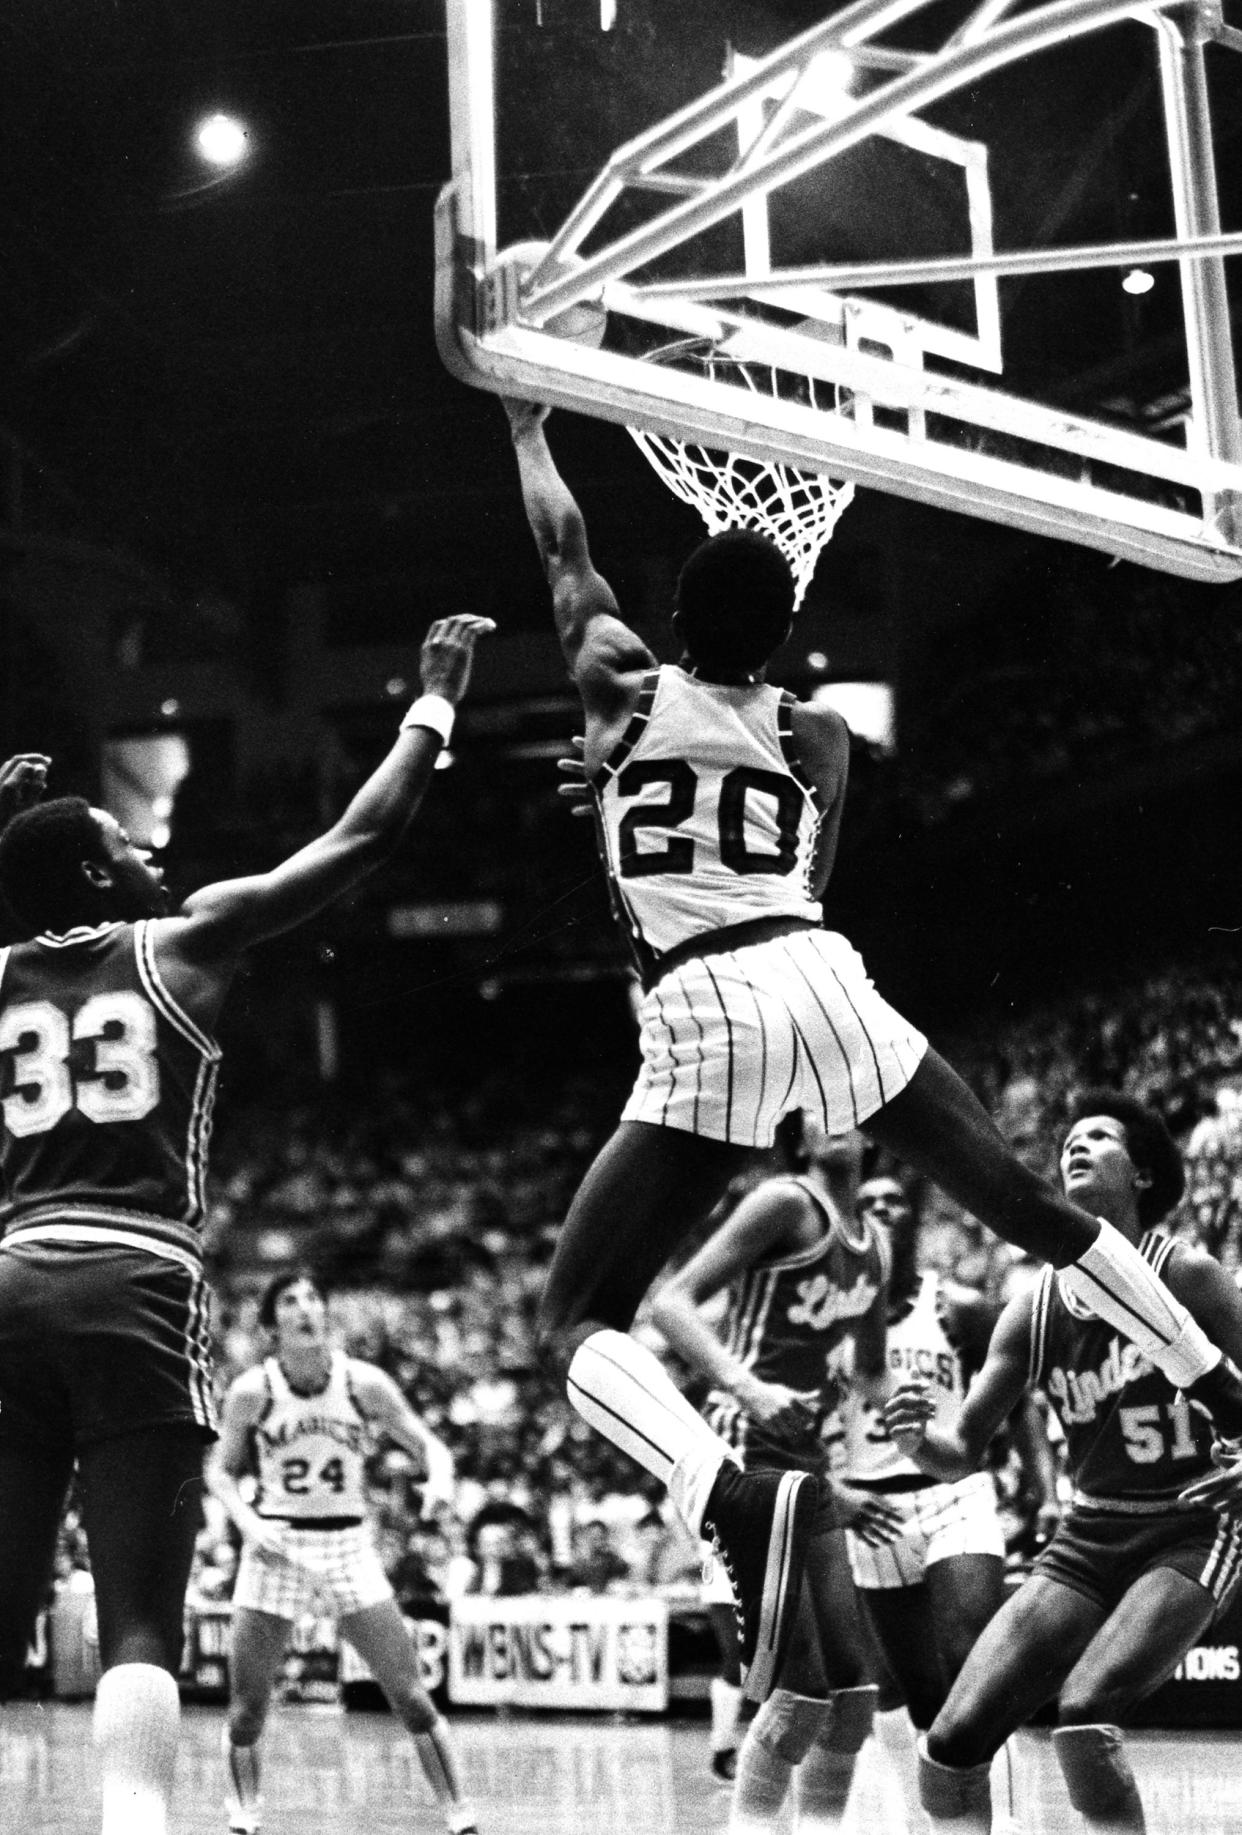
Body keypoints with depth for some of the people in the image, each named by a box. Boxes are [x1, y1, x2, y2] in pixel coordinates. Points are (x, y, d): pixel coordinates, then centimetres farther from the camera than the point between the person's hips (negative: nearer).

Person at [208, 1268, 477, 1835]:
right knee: (246, 1707, 1)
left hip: (348, 1545, 0)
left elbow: (430, 1446, 1)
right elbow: (220, 1472, 6)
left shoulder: (364, 1383, -5)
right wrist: (248, 1521, -12)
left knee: (411, 1697, -4)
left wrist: (439, 1477, -21)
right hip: (275, 1548, 0)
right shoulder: (251, 1391, -6)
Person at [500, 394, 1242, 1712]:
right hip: (824, 979, 3)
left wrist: (527, 429, 44)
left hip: (704, 1013, -3)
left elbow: (563, 547, 26)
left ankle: (738, 1504, -29)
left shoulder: (620, 691, 10)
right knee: (1027, 1206, 22)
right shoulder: (815, 737, 15)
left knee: (576, 1325, -1)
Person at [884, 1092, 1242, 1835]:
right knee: (952, 1744, -7)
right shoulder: (1035, 1310, 1)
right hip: (1092, 1535, 5)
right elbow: (964, 1452, 4)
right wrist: (918, 1437, -17)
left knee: (1084, 1713, -27)